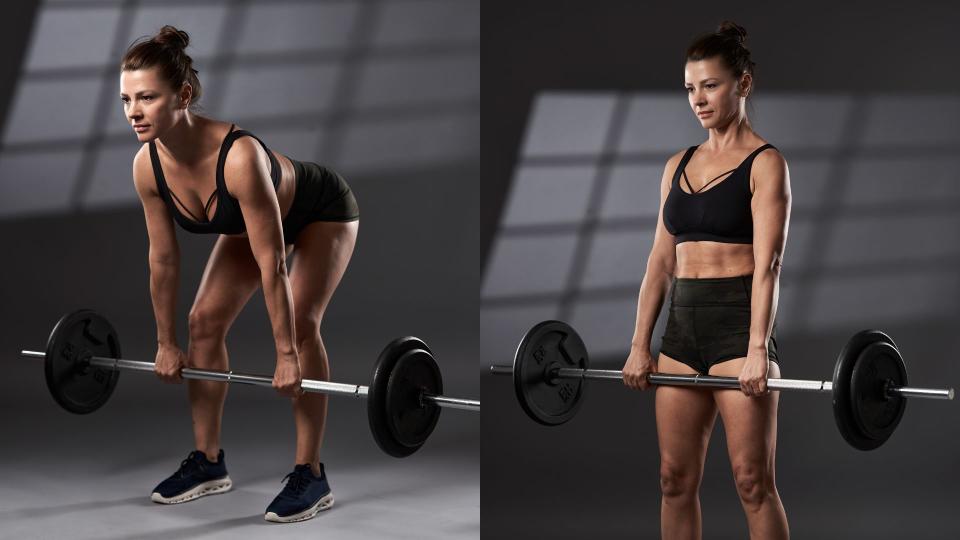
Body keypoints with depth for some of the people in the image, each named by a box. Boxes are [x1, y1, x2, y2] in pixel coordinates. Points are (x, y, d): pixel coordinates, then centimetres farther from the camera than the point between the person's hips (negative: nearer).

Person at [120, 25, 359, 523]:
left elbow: (271, 264, -37)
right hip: (251, 220, 7)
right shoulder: (147, 166, -24)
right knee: (204, 321, -2)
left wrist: (286, 355, -32)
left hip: (322, 213, -6)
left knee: (299, 324, -22)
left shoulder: (238, 156, -43)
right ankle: (208, 462, 13)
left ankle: (310, 476, -12)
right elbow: (163, 259, -10)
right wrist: (166, 343, -3)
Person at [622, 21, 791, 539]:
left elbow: (767, 264, -13)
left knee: (753, 482, -4)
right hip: (683, 323, 6)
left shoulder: (764, 163, -4)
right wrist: (640, 344, 7)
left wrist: (758, 349, -21)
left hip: (738, 322, -6)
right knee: (675, 478, 8)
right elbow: (661, 260, 13)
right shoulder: (678, 165, 14)